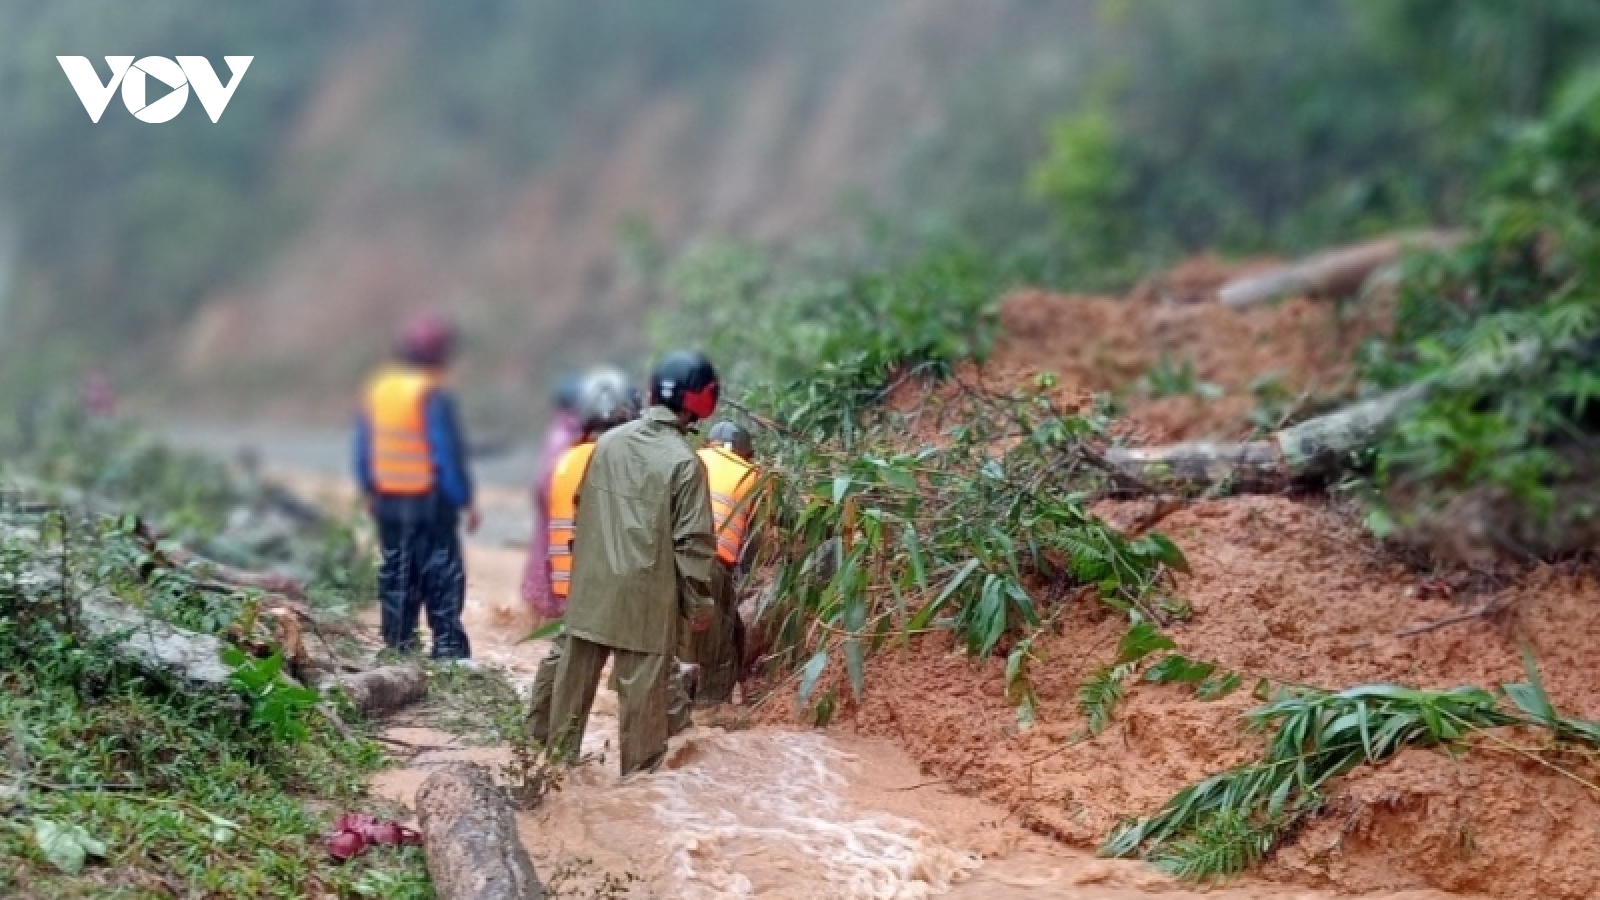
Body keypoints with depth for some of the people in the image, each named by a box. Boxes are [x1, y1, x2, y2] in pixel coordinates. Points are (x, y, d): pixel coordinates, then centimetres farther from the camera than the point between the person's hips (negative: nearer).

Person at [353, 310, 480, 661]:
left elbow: (363, 447, 11)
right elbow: (449, 454, -17)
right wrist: (465, 501, -11)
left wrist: (370, 491, 21)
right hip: (430, 501, -7)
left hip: (388, 500, 7)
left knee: (396, 572, 14)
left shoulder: (377, 389, 5)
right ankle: (448, 648, -3)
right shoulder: (434, 397, -17)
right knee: (443, 575, -1)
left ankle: (398, 645, 18)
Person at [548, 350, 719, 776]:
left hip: (593, 585, 6)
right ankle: (640, 772, 13)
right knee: (643, 688, 5)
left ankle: (559, 757, 28)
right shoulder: (684, 462, -15)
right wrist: (700, 603, -4)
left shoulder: (608, 441, 2)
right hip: (646, 595, -6)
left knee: (577, 675, 16)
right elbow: (693, 541, -14)